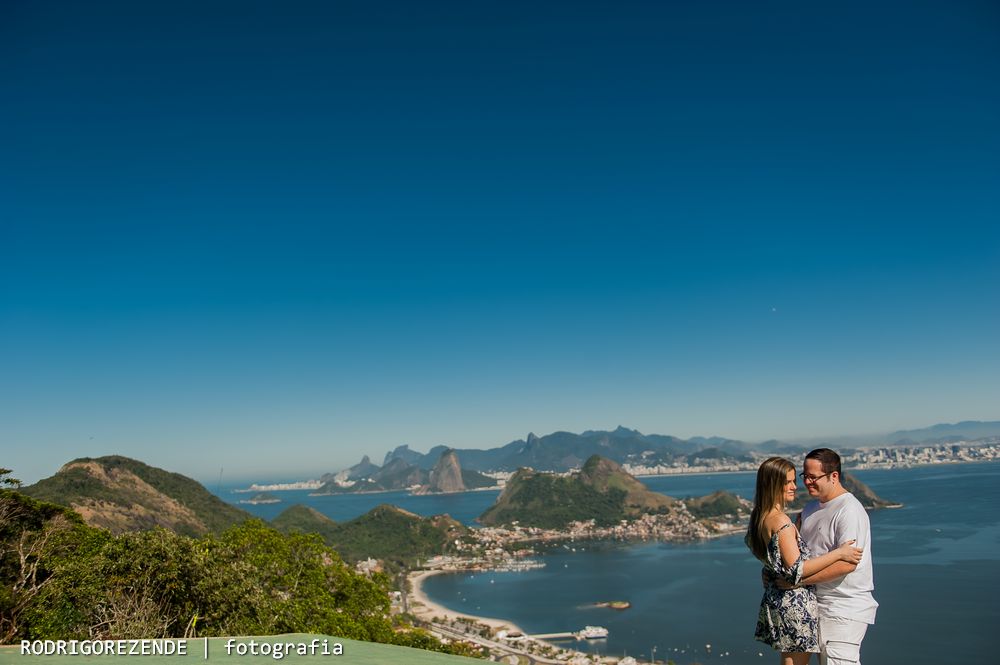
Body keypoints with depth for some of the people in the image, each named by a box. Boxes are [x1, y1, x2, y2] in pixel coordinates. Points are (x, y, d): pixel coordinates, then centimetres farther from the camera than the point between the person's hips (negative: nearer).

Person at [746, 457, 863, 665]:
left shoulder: (760, 517, 6)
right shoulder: (781, 521, -23)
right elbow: (796, 569, -24)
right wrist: (838, 553, -19)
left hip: (775, 599, 9)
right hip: (795, 603, -9)